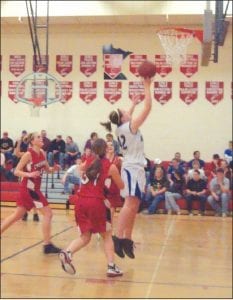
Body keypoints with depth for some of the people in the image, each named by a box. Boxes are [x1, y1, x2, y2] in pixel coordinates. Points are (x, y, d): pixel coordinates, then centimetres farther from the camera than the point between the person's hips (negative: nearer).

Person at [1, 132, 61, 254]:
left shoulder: (42, 153, 6)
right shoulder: (28, 154, -15)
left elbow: (47, 169, 14)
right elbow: (16, 172, -15)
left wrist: (53, 168, -7)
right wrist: (29, 174, -30)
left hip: (33, 188, 8)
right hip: (29, 188, -8)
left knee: (17, 215, 16)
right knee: (48, 213, -8)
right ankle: (47, 245, -3)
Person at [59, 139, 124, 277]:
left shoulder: (88, 162, 14)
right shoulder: (111, 166, 5)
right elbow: (121, 186, 17)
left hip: (81, 202, 4)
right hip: (96, 202, -4)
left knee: (85, 236, 13)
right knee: (107, 235, 15)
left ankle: (67, 252, -12)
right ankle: (111, 267, 7)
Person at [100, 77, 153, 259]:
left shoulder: (122, 128, 11)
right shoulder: (130, 126, -10)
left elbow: (127, 117, 36)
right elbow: (147, 108, -12)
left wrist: (133, 104, 39)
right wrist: (147, 87, -5)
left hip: (131, 168, 9)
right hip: (134, 169, -9)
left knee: (133, 205, 9)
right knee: (130, 204, -16)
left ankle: (127, 239, 11)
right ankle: (119, 238, -21)